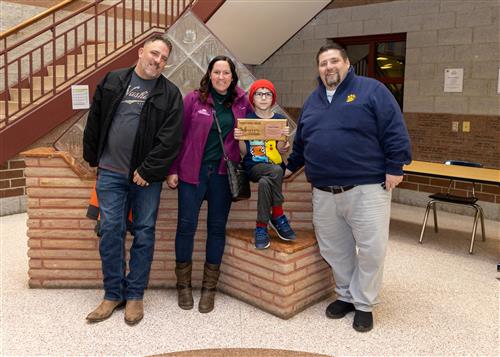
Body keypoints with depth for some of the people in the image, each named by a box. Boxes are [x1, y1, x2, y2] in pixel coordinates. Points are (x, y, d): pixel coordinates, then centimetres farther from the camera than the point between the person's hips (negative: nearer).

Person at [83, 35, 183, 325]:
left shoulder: (170, 94, 1)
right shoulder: (112, 81, 9)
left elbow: (170, 140, -8)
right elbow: (95, 122, 13)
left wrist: (147, 171, -12)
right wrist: (94, 158, 11)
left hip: (147, 176, -1)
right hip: (111, 173, 2)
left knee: (144, 234, 5)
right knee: (111, 231, 3)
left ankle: (135, 295, 19)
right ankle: (113, 294, 18)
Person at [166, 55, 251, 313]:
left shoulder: (241, 103, 6)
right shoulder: (194, 99, 1)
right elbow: (178, 135, 1)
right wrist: (172, 170, -3)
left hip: (223, 173, 2)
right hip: (192, 171, -2)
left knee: (217, 227, 6)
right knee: (186, 225, 1)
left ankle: (209, 287, 20)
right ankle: (183, 284, 19)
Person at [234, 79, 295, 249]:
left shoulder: (280, 120, 7)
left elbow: (281, 151, -1)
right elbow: (244, 152, 0)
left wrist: (284, 137, -19)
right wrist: (239, 138, -18)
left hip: (276, 167, 2)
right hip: (253, 167, -2)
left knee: (265, 182, -33)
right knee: (276, 171, -33)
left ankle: (261, 227, -15)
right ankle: (278, 217, -18)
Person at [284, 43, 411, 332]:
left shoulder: (371, 90, 0)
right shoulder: (313, 100, 17)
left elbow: (395, 131, -6)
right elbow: (301, 142, 26)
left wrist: (395, 167, -11)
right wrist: (291, 167, 26)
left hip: (367, 188, -5)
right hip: (324, 192, 5)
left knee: (371, 248, -1)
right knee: (334, 249, 11)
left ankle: (364, 304, 19)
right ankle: (346, 295, 30)